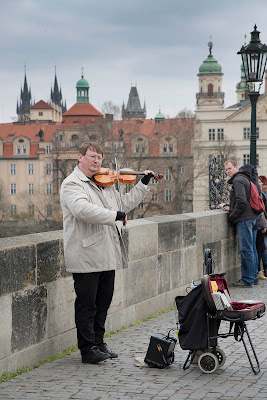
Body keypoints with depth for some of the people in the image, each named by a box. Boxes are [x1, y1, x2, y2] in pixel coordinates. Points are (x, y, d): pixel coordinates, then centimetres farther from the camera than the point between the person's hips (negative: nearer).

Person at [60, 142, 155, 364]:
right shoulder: (72, 184, -9)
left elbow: (125, 204, 27)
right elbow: (83, 209, -27)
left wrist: (143, 184, 19)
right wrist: (115, 215, -26)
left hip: (107, 257, 8)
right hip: (86, 259, -8)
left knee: (103, 303, 14)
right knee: (86, 304, -1)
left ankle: (98, 343, 25)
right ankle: (88, 350, 5)